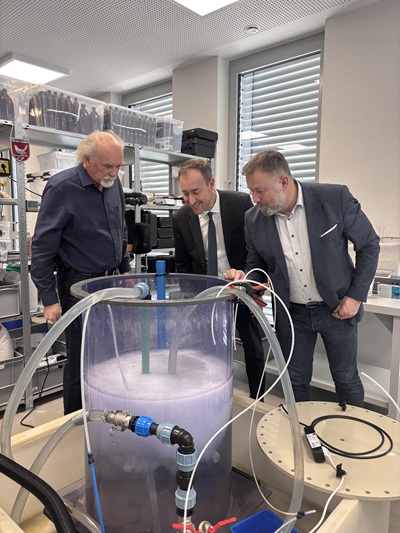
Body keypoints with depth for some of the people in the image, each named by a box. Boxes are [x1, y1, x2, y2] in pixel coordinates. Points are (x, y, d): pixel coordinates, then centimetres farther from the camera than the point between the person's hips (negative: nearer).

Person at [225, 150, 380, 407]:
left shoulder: (335, 198, -18)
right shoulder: (254, 219, -9)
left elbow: (369, 244, -6)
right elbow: (257, 265, 5)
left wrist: (356, 296, -9)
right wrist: (244, 278, -17)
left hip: (337, 307, -1)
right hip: (292, 313, 2)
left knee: (347, 378, 15)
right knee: (296, 381, 12)